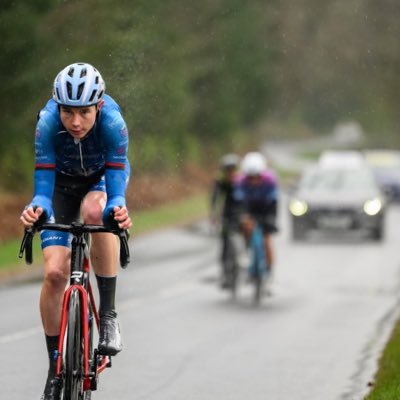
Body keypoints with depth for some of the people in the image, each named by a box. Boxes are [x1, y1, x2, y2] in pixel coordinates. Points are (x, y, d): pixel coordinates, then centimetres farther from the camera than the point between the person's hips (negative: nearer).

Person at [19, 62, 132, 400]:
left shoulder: (112, 122, -34)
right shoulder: (48, 124, -32)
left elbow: (116, 185, -36)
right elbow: (43, 188, -31)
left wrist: (118, 210, -57)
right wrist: (37, 208, -53)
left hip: (102, 178, -1)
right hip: (63, 183, 1)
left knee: (96, 212, -38)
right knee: (54, 273, -15)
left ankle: (108, 314, -23)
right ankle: (55, 369, 1)